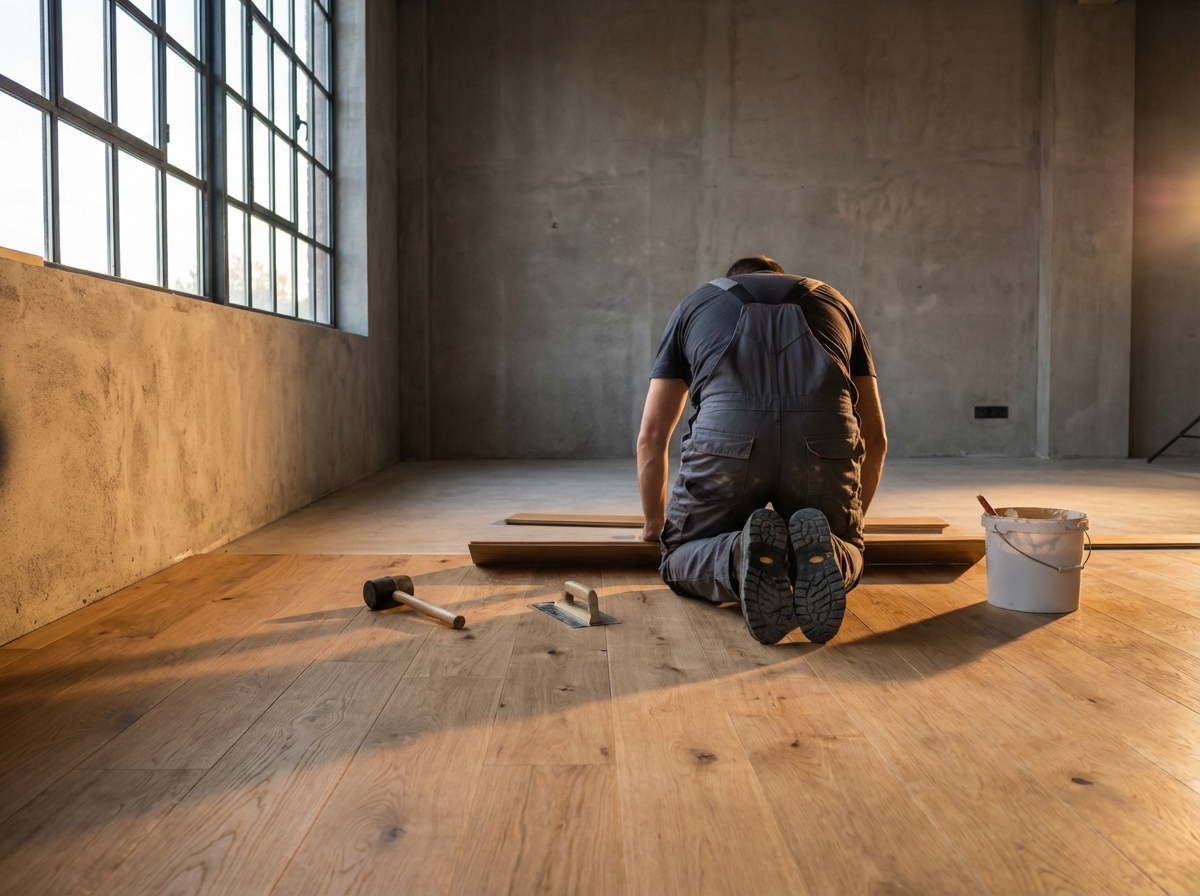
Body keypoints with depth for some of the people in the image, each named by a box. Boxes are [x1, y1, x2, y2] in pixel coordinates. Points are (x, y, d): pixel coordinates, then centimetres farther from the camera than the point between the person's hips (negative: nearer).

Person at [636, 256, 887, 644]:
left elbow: (651, 437, 30)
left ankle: (741, 556, -10)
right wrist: (851, 522, 52)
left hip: (728, 437, -1)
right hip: (825, 439, 2)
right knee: (843, 553, 30)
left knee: (682, 557, 24)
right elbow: (875, 437, 36)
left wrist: (655, 524, 47)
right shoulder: (832, 301, 36)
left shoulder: (696, 303, 33)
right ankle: (823, 552, -7)